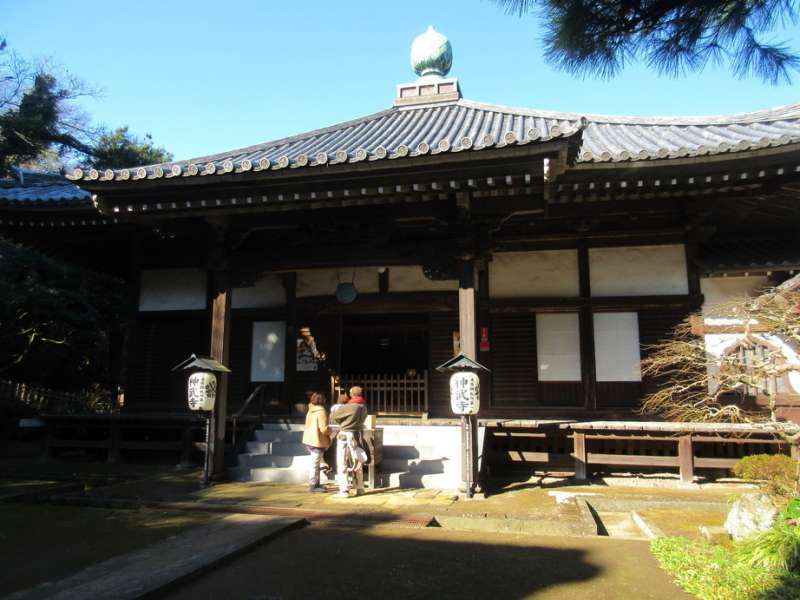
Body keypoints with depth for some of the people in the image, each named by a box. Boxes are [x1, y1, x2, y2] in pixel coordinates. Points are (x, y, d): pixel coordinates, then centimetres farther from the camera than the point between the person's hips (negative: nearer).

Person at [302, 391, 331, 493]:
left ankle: (316, 484, 25)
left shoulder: (310, 411, 11)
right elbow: (324, 429, -21)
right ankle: (313, 486, 6)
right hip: (318, 441, -9)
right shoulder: (321, 411, -15)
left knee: (315, 462, 18)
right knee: (315, 463, -1)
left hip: (309, 440, 9)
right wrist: (330, 431, 0)